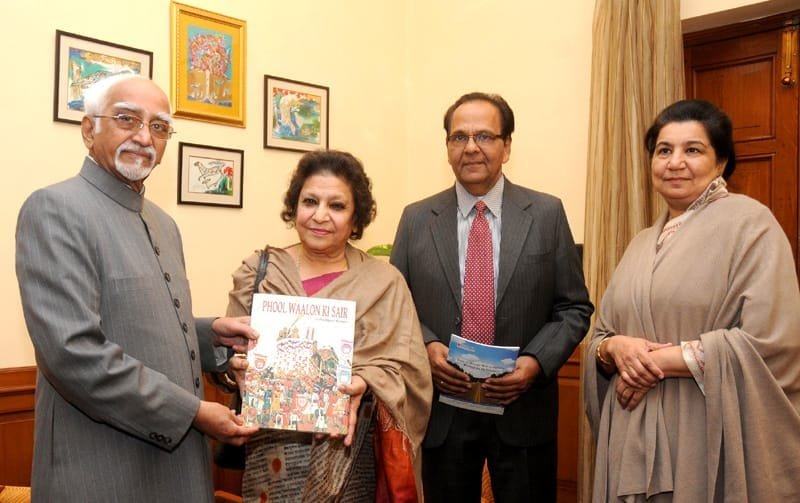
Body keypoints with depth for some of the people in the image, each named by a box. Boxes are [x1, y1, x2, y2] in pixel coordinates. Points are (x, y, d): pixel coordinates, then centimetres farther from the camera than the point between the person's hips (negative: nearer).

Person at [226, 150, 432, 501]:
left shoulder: (384, 283, -1)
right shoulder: (257, 272, 1)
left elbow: (404, 364, -4)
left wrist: (363, 383, -23)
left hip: (351, 455, 0)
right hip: (273, 452, 1)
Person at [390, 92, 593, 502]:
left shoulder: (547, 214, 0)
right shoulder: (416, 219, 2)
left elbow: (575, 307, 1)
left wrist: (537, 361, -15)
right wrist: (427, 345, -13)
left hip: (523, 410, 0)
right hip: (442, 410, 1)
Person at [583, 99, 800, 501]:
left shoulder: (749, 223, -7)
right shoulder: (642, 243, 13)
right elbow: (602, 334, 14)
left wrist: (662, 360, -15)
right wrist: (615, 347, -8)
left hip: (708, 439, -6)